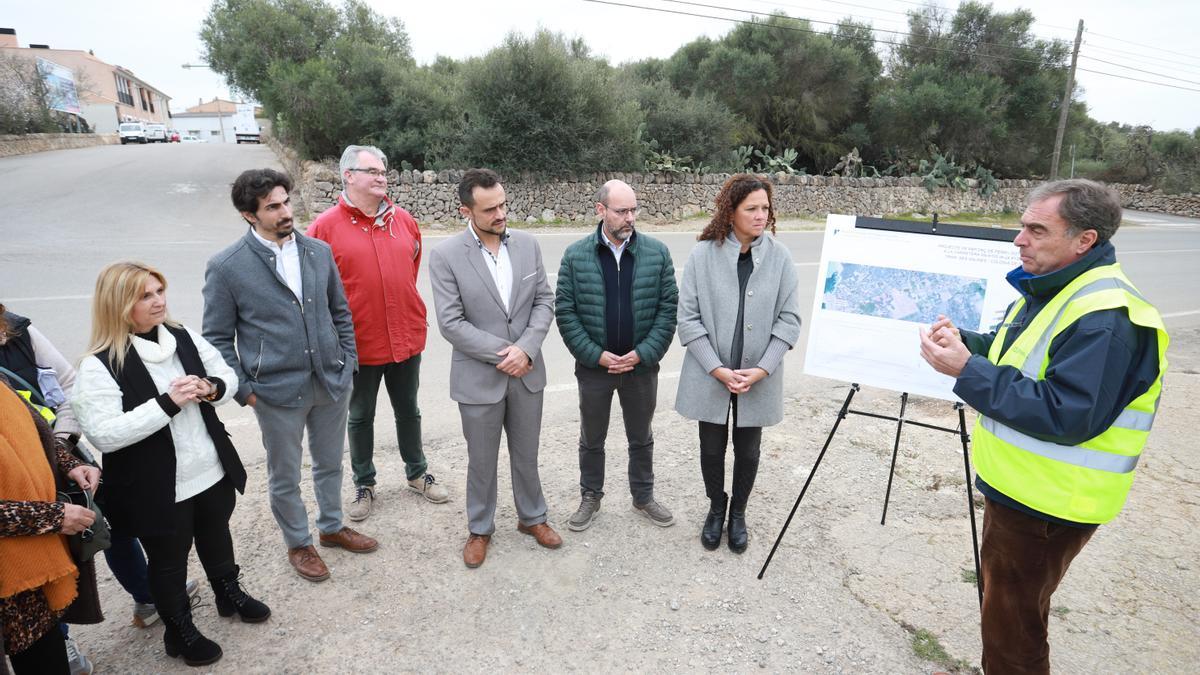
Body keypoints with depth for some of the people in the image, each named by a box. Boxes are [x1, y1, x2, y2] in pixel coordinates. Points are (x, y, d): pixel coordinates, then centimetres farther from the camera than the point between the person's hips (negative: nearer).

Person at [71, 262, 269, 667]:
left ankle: (230, 594, 51)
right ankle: (180, 631, 38)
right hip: (157, 490, -5)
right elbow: (103, 435, -24)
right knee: (168, 561, 16)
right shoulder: (100, 365, -18)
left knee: (217, 537, 26)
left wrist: (212, 387, -15)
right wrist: (166, 404, -29)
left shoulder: (184, 337, -2)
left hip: (213, 470, 5)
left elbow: (228, 377, 7)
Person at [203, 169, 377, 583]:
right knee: (285, 476, 14)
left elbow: (340, 312, 10)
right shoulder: (226, 267, -10)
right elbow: (218, 338, -3)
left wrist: (348, 361, 5)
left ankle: (332, 527, 44)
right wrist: (243, 389, -7)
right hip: (277, 390, -3)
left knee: (330, 463, 21)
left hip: (331, 381, 4)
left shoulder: (319, 251, 1)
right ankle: (298, 544, 37)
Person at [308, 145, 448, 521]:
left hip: (406, 337, 3)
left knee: (408, 411, 18)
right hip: (359, 343, -3)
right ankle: (364, 485, 32)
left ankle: (417, 472, 36)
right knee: (360, 417, 14)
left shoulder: (404, 221, 2)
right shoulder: (326, 227, -10)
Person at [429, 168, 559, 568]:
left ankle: (532, 517, 41)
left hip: (527, 373, 3)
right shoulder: (446, 255, -12)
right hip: (479, 378, -3)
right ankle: (480, 528, 36)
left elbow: (544, 301, -1)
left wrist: (526, 349, -15)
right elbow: (451, 323, -15)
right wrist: (502, 353, -18)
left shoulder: (528, 245, -1)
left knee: (526, 455, 19)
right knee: (481, 461, 14)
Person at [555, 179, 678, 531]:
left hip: (642, 365, 1)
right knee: (591, 440, 16)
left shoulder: (657, 253, -5)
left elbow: (668, 308, -5)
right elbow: (565, 311, -6)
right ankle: (590, 498, 35)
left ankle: (644, 496, 38)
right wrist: (596, 355, -13)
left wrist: (642, 353, -13)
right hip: (593, 367, 0)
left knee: (641, 438, 18)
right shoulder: (576, 256, -7)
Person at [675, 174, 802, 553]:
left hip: (758, 378, 1)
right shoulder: (703, 255, -9)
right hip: (710, 376, 0)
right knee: (711, 448, 14)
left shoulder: (780, 257, -5)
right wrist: (717, 369, -15)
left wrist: (762, 370, -13)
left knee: (748, 451, 15)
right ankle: (716, 509, 40)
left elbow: (788, 320, -3)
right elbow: (688, 318, -8)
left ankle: (738, 513, 40)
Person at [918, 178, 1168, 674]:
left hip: (1046, 506, -10)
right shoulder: (1048, 287, 7)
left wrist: (967, 370, -30)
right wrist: (964, 341, -2)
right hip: (1015, 486, 10)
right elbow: (1014, 359, 18)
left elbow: (1065, 416, -31)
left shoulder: (1107, 318, -25)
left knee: (1010, 634, 5)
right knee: (1006, 606, 26)